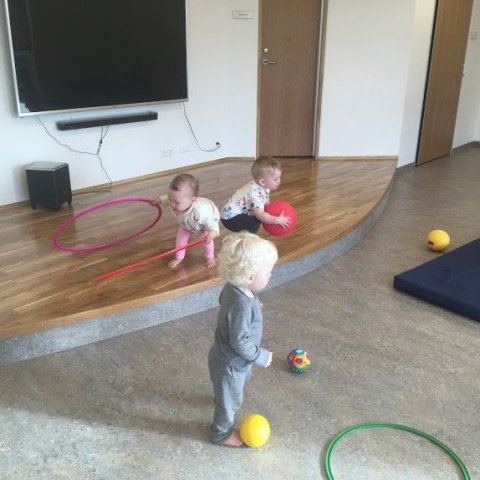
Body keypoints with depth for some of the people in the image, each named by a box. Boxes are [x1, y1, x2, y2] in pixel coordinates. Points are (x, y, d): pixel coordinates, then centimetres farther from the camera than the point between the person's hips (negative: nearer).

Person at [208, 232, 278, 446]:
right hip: (230, 363, -8)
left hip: (225, 354, 9)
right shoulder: (242, 306, -41)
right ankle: (222, 433, 44)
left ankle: (221, 398, 68)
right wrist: (260, 356, -19)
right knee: (230, 399, 18)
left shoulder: (232, 287, -14)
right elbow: (239, 342, -33)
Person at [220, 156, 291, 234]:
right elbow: (260, 214, -33)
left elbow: (266, 204, 10)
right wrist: (277, 220, -28)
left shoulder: (263, 187, -2)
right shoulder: (256, 193, -31)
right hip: (230, 217, -10)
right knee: (254, 224, -22)